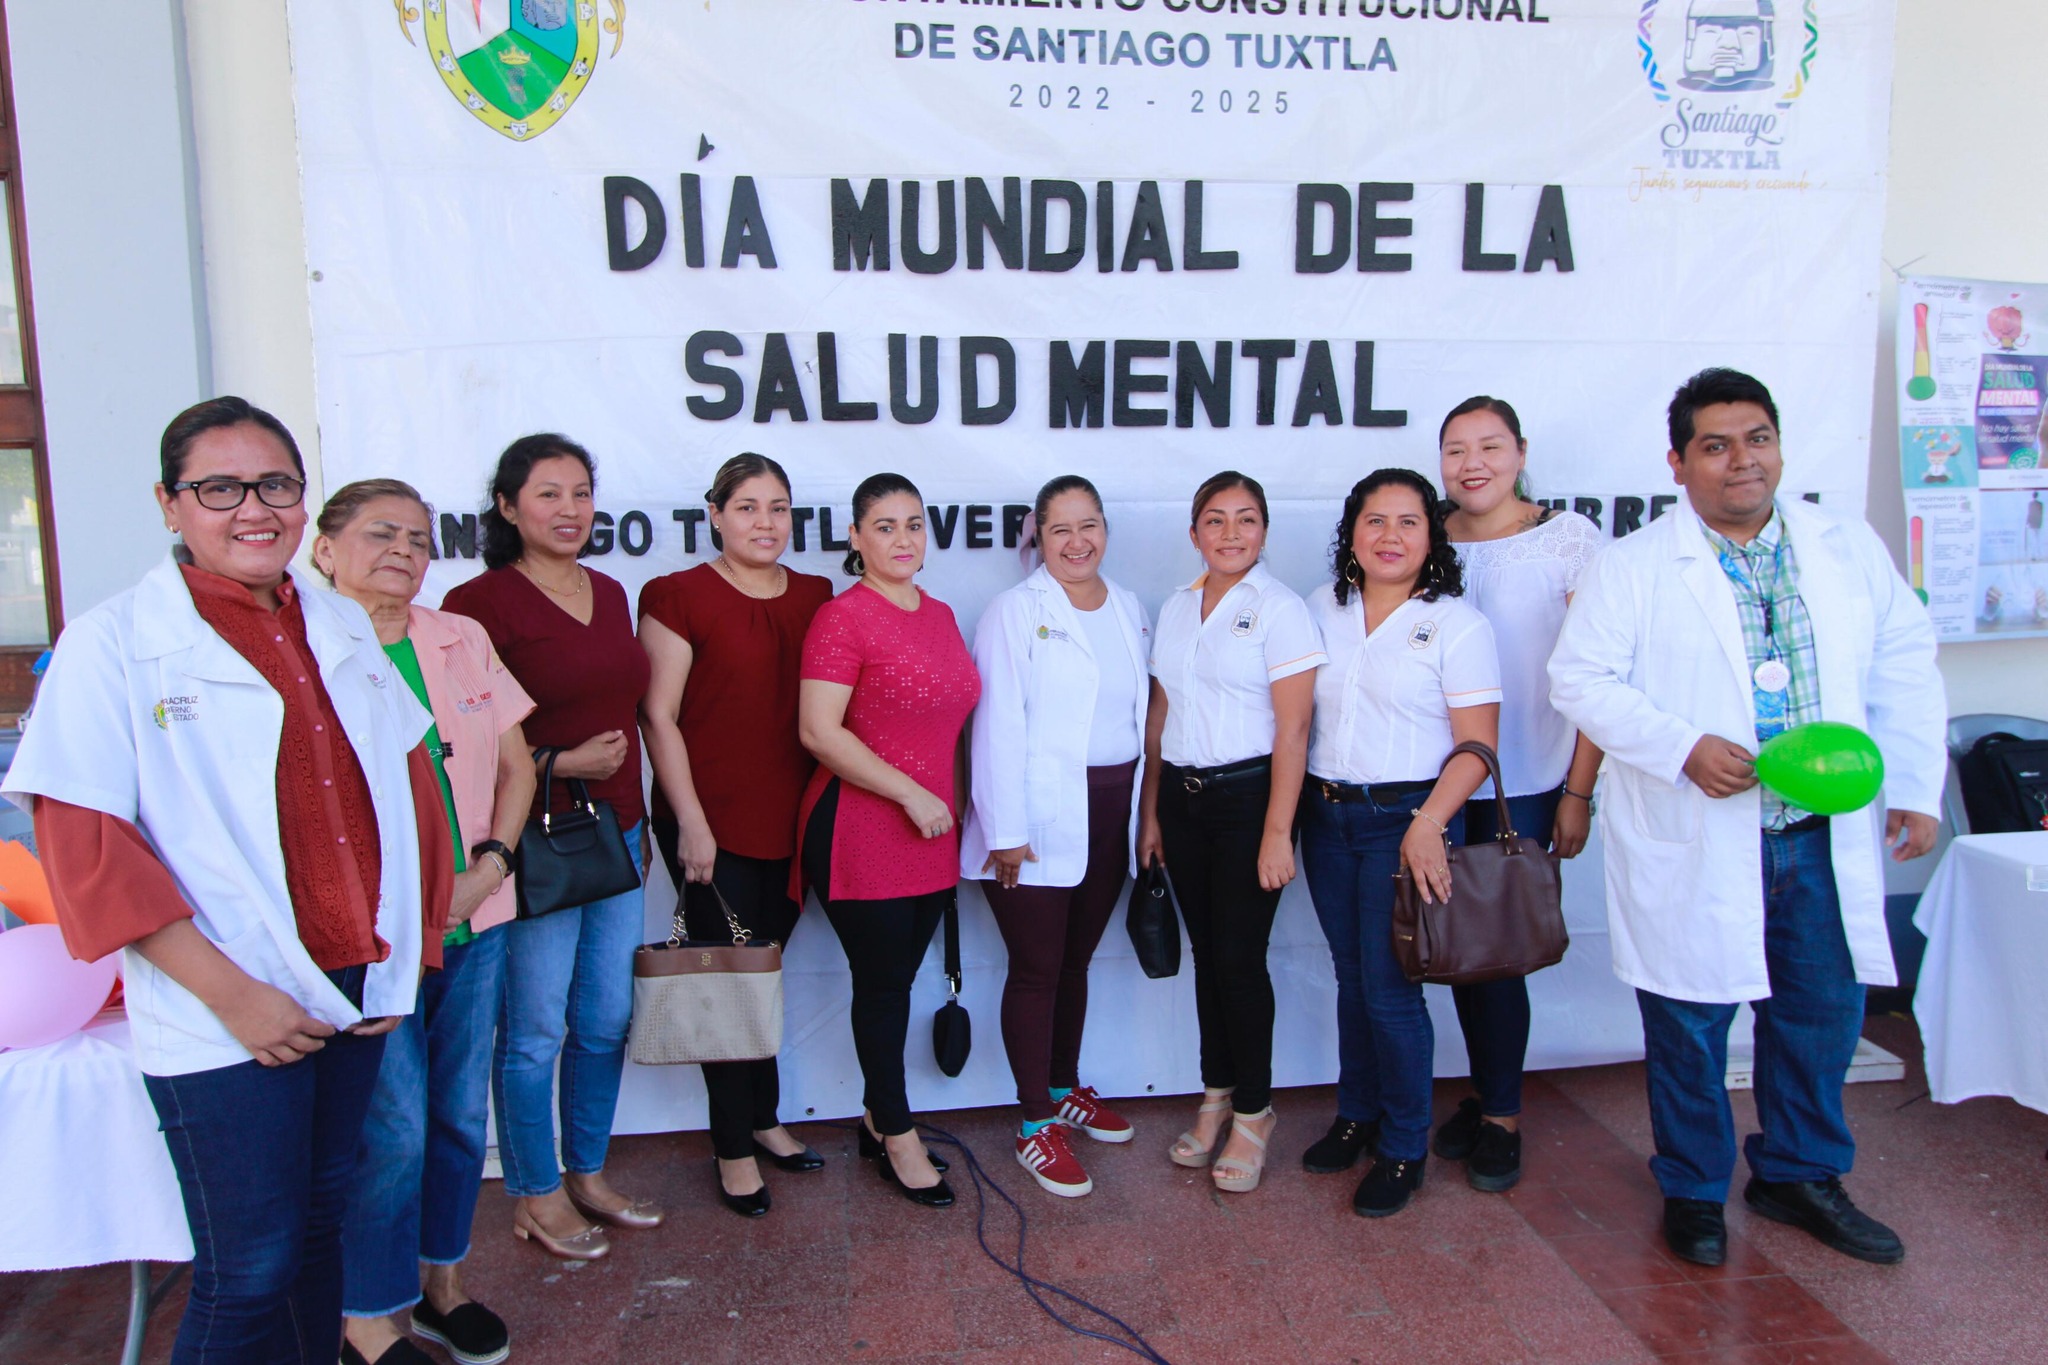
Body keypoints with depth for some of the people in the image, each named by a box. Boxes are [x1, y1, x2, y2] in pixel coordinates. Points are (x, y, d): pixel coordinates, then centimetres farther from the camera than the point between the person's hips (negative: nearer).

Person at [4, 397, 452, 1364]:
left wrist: (407, 947, 5)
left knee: (322, 1222, 18)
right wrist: (231, 992, -16)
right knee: (250, 1269, 1)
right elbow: (84, 846, -12)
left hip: (359, 990, 5)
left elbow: (407, 785, 13)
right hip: (226, 1025, -5)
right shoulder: (114, 642, -7)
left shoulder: (344, 627, 8)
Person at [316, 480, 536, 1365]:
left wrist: (488, 868, -2)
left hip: (475, 923, 5)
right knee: (392, 1129, 0)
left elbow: (515, 766, 12)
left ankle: (441, 1283, 32)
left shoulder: (462, 641, 9)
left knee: (462, 1113, 13)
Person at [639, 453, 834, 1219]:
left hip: (790, 822, 5)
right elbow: (658, 717, -8)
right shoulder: (680, 597, -7)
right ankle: (734, 1148, 19)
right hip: (713, 824, -4)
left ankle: (763, 1121, 33)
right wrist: (690, 824, -11)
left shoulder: (815, 598, 8)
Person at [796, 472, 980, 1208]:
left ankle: (879, 1121, 31)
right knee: (882, 985, 5)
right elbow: (818, 730, -18)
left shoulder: (941, 615, 11)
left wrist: (954, 804, 16)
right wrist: (910, 793, -18)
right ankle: (899, 1139, 21)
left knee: (898, 980, 15)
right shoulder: (843, 617, -11)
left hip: (931, 835, 7)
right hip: (861, 835, -6)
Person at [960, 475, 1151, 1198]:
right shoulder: (1016, 610, -7)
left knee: (1076, 960, 17)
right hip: (1039, 820, -5)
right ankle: (1034, 1126, 13)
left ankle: (1065, 1089, 34)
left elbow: (1141, 711, 13)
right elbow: (998, 726, -12)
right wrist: (1006, 832, -16)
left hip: (1111, 812, 5)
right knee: (1037, 969, 2)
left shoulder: (1130, 611, 11)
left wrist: (1146, 813, 9)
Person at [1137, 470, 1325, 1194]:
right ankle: (1216, 1096, 27)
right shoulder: (1176, 608, 10)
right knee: (1206, 951, 12)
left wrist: (1277, 832, -16)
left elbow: (1292, 729, -12)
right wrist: (1150, 811, 11)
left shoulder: (1279, 608, -8)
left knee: (1239, 957, -1)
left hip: (1247, 795, -5)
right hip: (1182, 796, 5)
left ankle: (1254, 1111, 17)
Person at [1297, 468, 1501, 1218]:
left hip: (1408, 822, -4)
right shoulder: (1322, 608, 8)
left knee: (1389, 987, -2)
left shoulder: (1457, 623, -6)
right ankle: (1356, 1115, 31)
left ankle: (1404, 1148, 16)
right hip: (1327, 815, 5)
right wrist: (1291, 806, 4)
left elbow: (1477, 745, -10)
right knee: (1350, 976, 14)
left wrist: (1428, 825, -21)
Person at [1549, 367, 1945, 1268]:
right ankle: (1693, 1192, 27)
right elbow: (1580, 679, -9)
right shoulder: (1633, 568, -4)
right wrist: (1684, 747, -20)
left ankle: (1800, 1175, 37)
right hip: (1691, 847, -4)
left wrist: (1915, 788, 7)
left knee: (1824, 1010, 14)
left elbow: (1905, 669, 13)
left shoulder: (1851, 551, 8)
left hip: (1823, 838, 4)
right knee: (1691, 1025, 6)